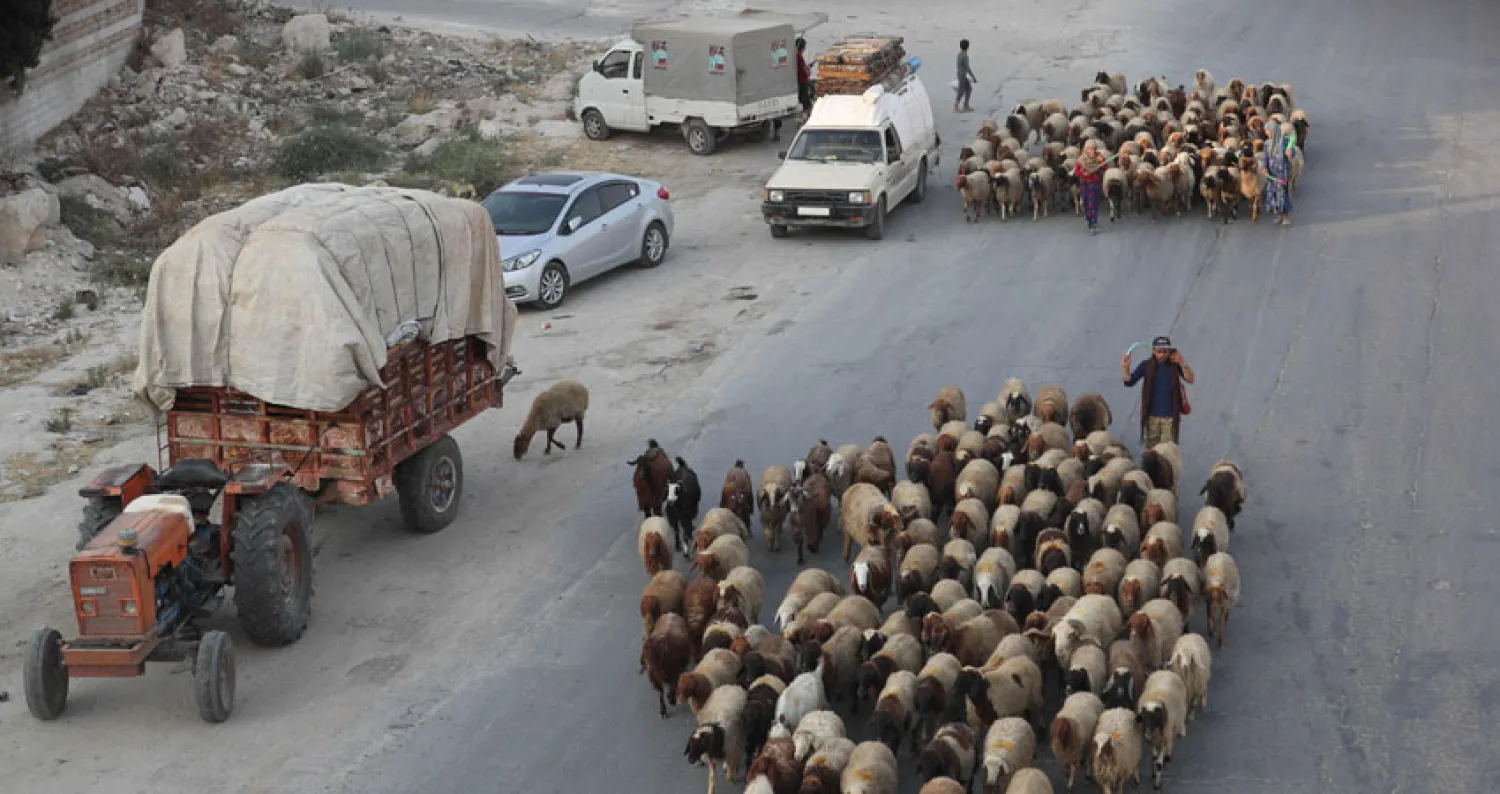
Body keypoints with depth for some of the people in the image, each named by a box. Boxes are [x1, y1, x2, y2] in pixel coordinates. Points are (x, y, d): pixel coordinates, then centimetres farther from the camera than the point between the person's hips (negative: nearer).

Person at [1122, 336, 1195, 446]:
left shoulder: (1174, 365, -3)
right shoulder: (1146, 366, -1)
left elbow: (1190, 379, -10)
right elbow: (1129, 382, -2)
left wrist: (1182, 363, -24)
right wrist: (1125, 367, -20)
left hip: (1170, 416, -1)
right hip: (1152, 416, 1)